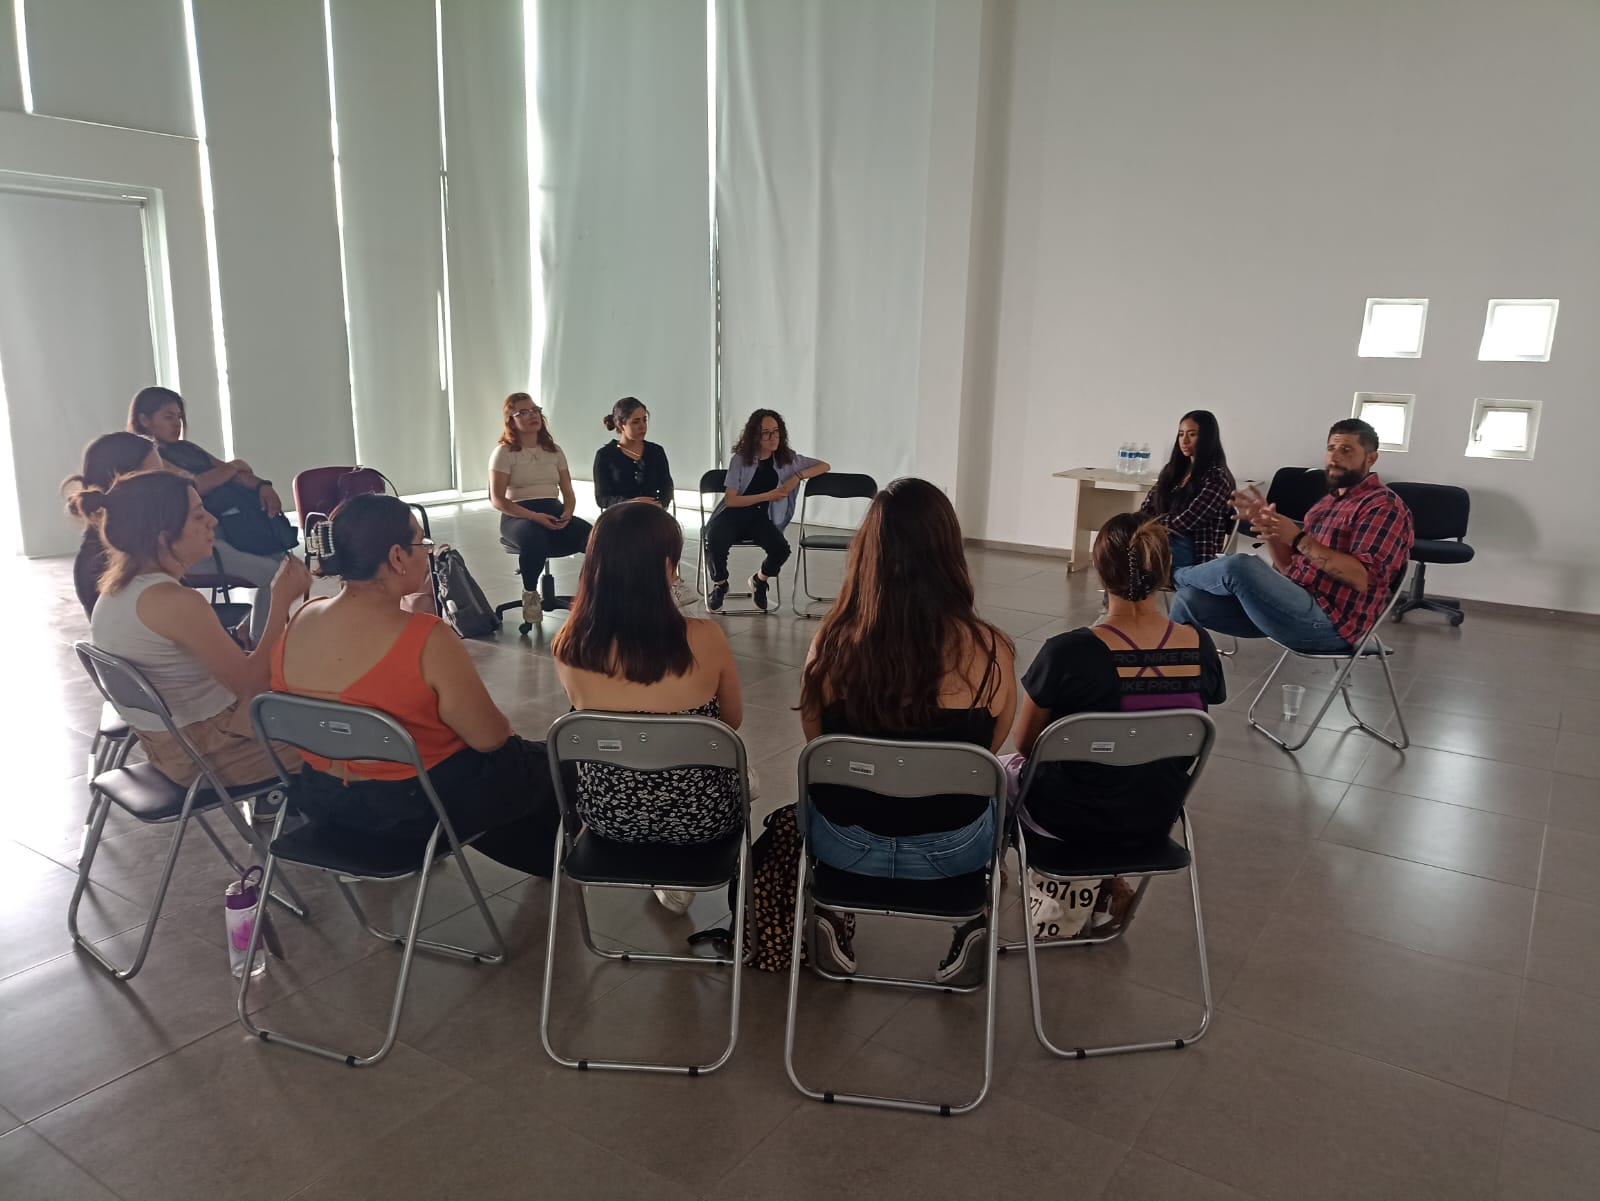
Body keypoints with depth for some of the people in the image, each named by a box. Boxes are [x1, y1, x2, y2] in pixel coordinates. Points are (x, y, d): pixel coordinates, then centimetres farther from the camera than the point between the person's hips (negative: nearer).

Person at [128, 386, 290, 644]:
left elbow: (231, 471, 12)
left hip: (224, 531, 8)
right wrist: (230, 469, 1)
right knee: (276, 575, -19)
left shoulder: (186, 448, 23)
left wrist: (262, 485, -9)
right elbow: (193, 485, -15)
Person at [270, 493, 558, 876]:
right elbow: (490, 739, -19)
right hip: (420, 808, -7)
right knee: (546, 764, 18)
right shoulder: (428, 639, -29)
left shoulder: (299, 621, -7)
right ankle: (548, 863, 43)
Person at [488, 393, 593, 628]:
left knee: (593, 536, -28)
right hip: (518, 516, -4)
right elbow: (497, 499, -7)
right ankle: (530, 594, -17)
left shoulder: (554, 451, 15)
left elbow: (569, 493, 14)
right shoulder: (504, 452, 1)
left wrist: (567, 514, -10)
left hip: (554, 513, 4)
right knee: (535, 540, -41)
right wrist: (534, 516, -19)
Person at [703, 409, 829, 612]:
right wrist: (767, 496, -16)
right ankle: (720, 585, 0)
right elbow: (730, 500, -9)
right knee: (715, 542, -34)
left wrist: (798, 476, -8)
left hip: (761, 518, 2)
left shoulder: (787, 459, 3)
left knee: (782, 549, -29)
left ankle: (759, 580, 7)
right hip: (733, 514, -2)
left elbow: (824, 466, 10)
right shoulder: (741, 459, -5)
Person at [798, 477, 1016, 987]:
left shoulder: (833, 640, -17)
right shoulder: (989, 650, -19)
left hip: (842, 846, 1)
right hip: (951, 852, 0)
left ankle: (833, 919, 33)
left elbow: (815, 741, 1)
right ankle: (969, 931, 32)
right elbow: (990, 747, 0)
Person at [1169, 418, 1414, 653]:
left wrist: (1299, 538, -23)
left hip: (1327, 623, -8)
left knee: (1239, 565, -28)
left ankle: (1178, 575, 4)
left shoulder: (1384, 507, -5)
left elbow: (1362, 578, -18)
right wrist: (1267, 526, 0)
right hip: (1293, 605, 8)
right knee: (1189, 600, -8)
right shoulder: (1327, 503, 21)